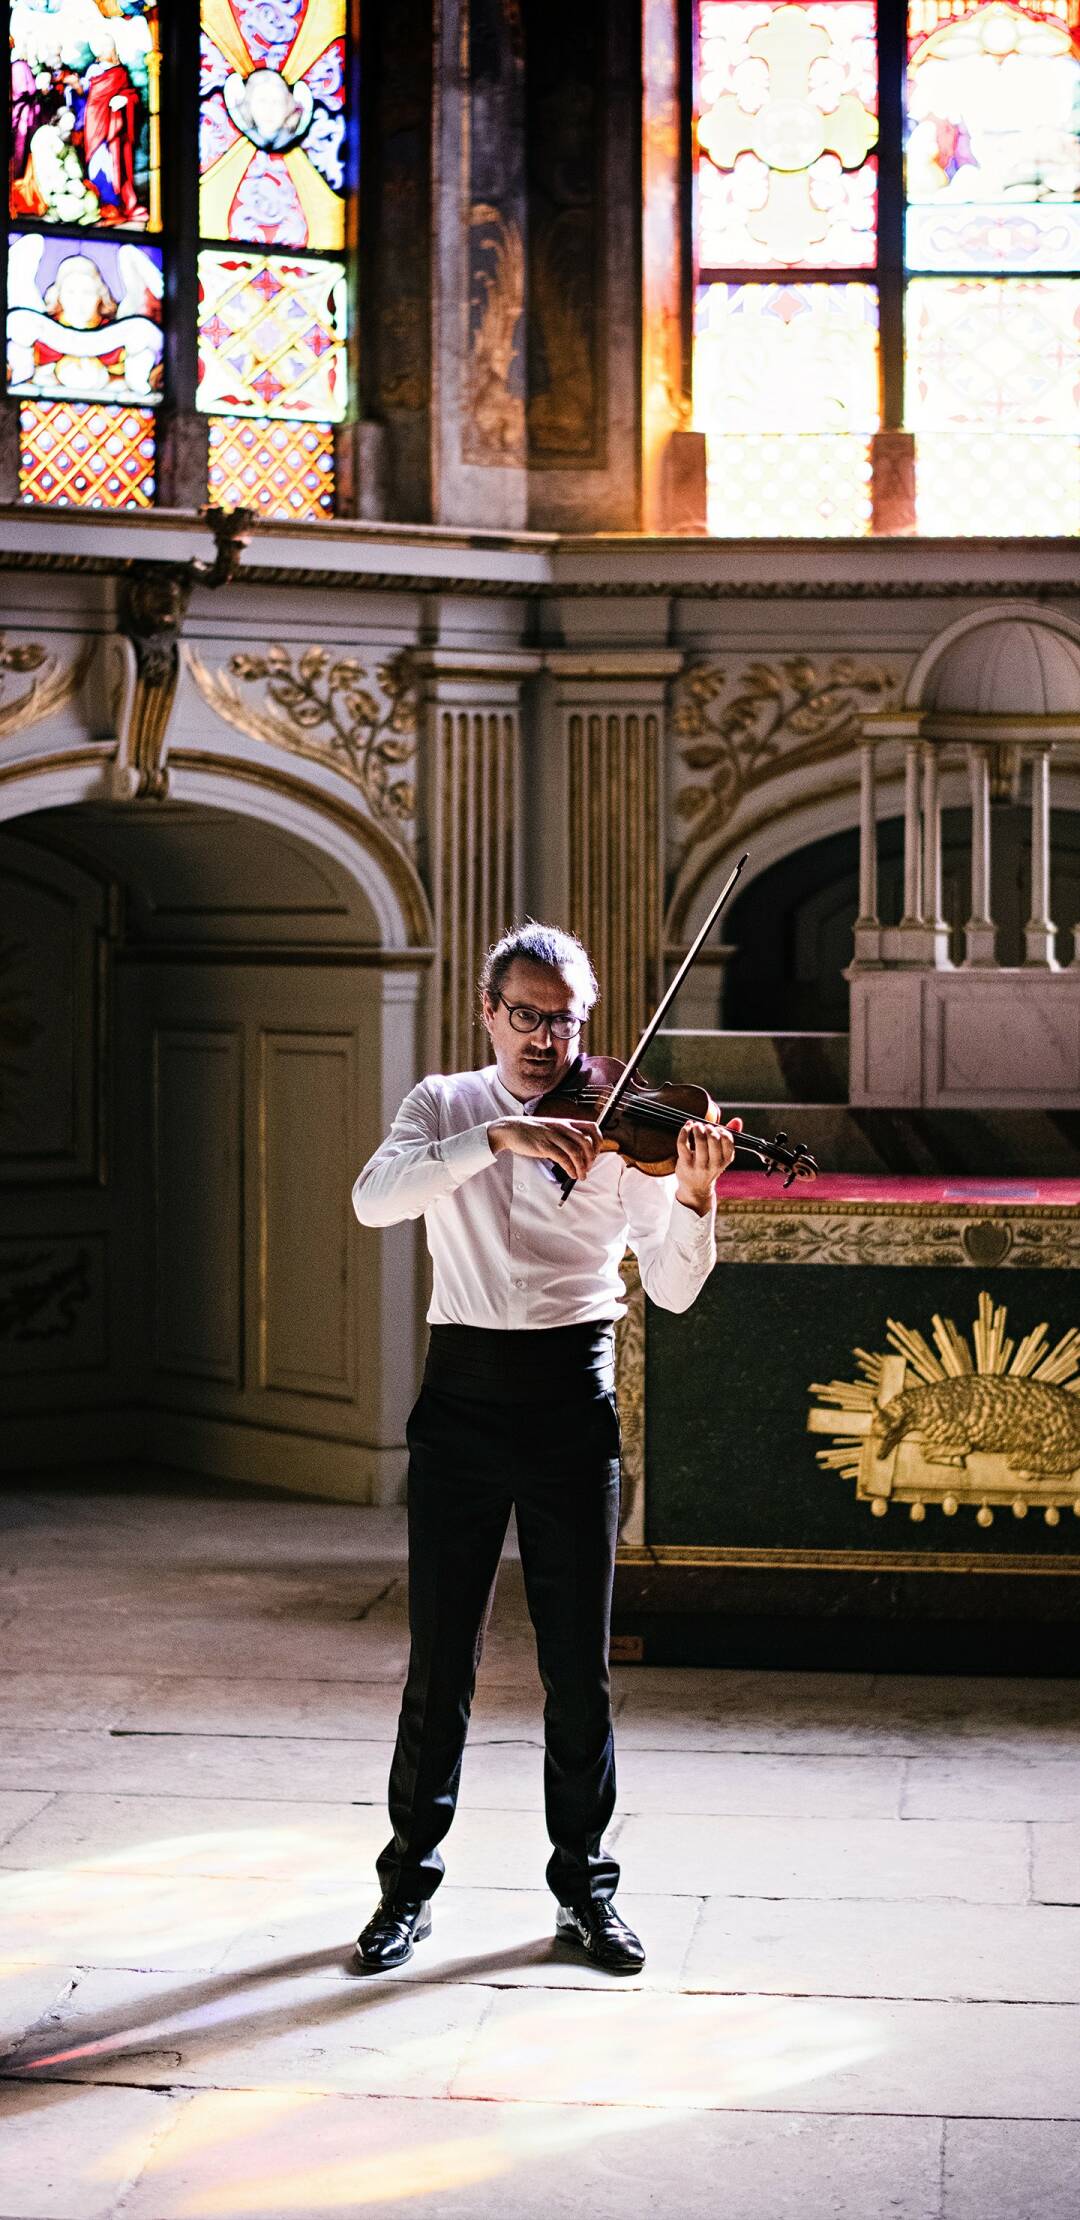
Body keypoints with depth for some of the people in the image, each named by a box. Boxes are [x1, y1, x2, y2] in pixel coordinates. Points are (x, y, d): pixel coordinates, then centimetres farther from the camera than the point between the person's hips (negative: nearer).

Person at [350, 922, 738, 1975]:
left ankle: (585, 1887, 18)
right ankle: (408, 1883, 17)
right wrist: (499, 1137, -24)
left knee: (578, 1661, 5)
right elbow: (374, 1198, -14)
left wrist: (694, 1195, -22)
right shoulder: (444, 1105, 7)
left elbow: (672, 1287, -3)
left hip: (572, 1395, 0)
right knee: (440, 1659, 4)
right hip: (463, 1390, 1)